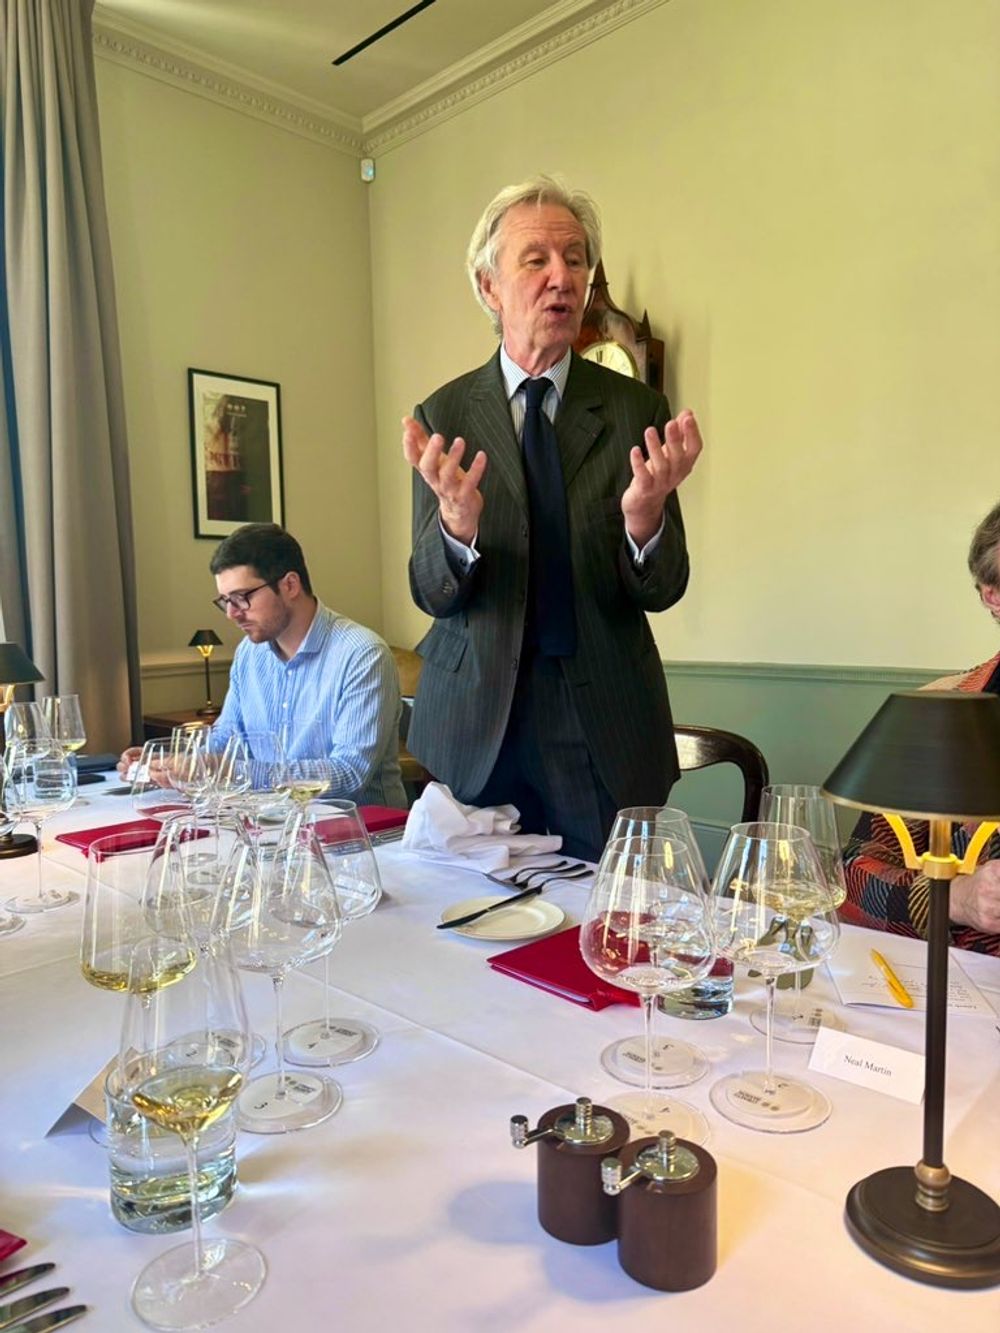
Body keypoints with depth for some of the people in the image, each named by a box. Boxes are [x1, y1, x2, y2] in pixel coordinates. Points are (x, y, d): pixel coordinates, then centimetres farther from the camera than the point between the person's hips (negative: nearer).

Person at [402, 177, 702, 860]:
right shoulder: (445, 415, 2)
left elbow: (662, 591, -2)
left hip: (606, 732, 0)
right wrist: (457, 522, -25)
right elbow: (433, 595, -3)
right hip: (478, 730, 1)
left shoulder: (636, 409, 1)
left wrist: (645, 515, -25)